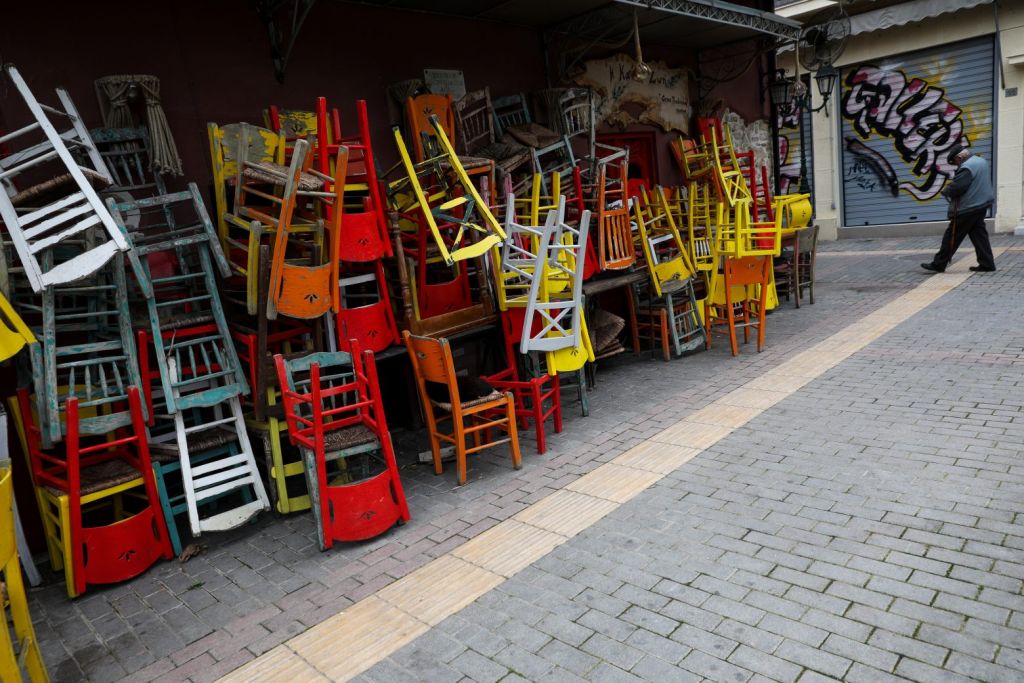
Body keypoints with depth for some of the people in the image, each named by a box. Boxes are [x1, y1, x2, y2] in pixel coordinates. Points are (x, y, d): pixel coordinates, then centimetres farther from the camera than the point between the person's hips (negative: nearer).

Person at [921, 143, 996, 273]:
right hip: (982, 205, 9)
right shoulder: (982, 161, 12)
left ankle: (938, 264, 4)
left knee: (952, 236, -2)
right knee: (979, 235, 12)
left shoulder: (966, 167, -20)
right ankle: (987, 264, 11)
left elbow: (956, 187, -23)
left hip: (967, 208, -9)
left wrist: (945, 191, -3)